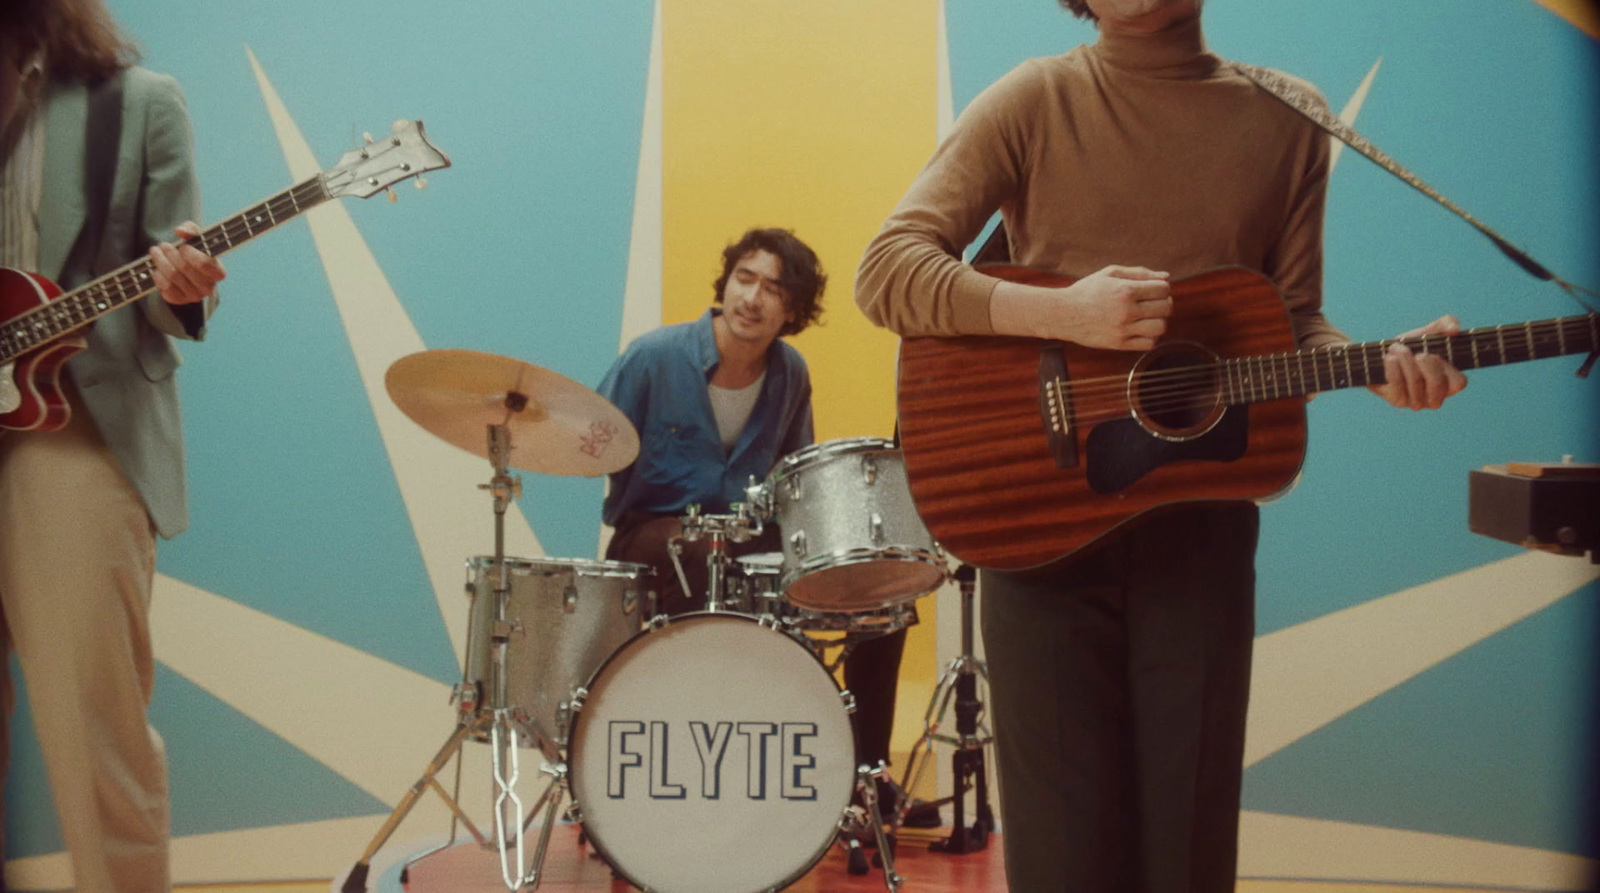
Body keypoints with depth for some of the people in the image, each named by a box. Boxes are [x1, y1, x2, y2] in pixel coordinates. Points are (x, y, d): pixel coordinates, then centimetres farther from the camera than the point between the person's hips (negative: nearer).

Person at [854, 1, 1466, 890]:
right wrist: (1061, 315, -21)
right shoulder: (1034, 103, -2)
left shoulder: (1285, 121, 6)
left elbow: (1292, 324, 10)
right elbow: (886, 272, -9)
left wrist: (1379, 364, -10)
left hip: (1200, 523, 2)